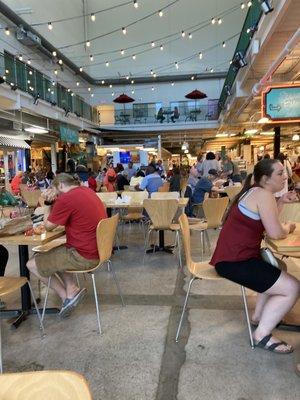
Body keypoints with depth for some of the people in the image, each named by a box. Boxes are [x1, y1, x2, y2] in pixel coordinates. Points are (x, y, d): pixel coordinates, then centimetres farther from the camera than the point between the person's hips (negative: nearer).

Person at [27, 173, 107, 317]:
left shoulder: (66, 199, -19)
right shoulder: (87, 190, 7)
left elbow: (48, 226, -6)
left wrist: (49, 204, 7)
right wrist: (54, 199, 4)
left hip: (84, 257, -9)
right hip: (98, 250, 9)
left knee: (32, 265, 6)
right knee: (53, 253, 28)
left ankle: (67, 296, 13)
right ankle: (71, 289, 12)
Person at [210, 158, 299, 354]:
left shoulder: (253, 192, 18)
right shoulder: (264, 195, -13)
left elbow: (267, 223, 17)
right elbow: (275, 233, -19)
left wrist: (282, 202, 10)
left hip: (231, 256, 11)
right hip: (235, 262, -11)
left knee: (279, 270, 29)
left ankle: (259, 316, 33)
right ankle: (262, 334, 5)